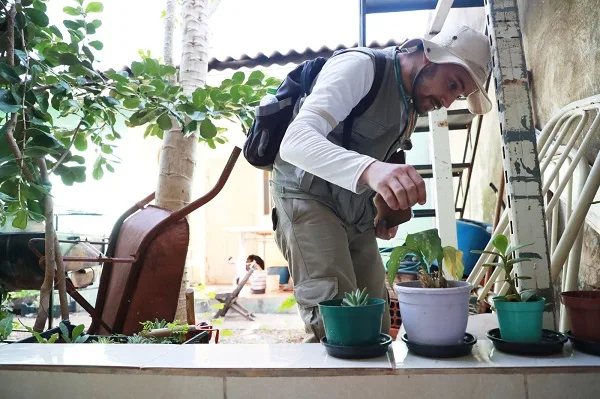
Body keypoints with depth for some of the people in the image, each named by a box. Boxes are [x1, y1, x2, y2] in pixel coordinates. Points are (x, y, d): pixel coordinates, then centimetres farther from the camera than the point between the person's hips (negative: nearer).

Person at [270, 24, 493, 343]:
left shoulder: (411, 102, 13)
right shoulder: (359, 66, -14)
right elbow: (295, 141, -30)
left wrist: (386, 211, 4)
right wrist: (368, 169, -49)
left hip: (357, 217, 8)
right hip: (309, 200, -8)